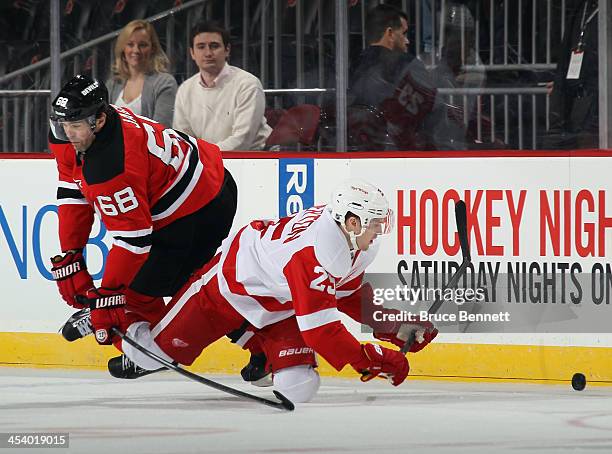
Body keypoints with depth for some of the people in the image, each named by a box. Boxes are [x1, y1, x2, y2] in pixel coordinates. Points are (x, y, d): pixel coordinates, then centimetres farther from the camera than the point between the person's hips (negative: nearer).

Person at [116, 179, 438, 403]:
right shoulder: (313, 253, -39)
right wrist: (371, 359, -36)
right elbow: (319, 328, -39)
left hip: (278, 305, 7)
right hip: (233, 282, -7)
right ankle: (133, 345, 37)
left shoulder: (358, 243, -13)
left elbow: (349, 295, 4)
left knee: (298, 386, -11)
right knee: (162, 349, 1)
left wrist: (393, 326, -6)